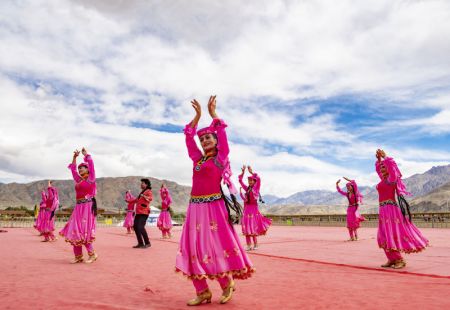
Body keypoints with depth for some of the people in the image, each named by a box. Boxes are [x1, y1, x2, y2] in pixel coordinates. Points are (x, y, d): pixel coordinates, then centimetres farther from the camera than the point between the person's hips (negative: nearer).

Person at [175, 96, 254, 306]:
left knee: (217, 245, -1)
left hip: (214, 206, -5)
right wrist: (198, 115, 11)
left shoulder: (221, 157, 3)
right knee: (194, 247, 2)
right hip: (196, 207, 5)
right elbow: (188, 136, 13)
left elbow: (222, 132, -1)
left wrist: (213, 112, 6)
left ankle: (227, 284, 22)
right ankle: (203, 291, 12)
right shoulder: (197, 158, 14)